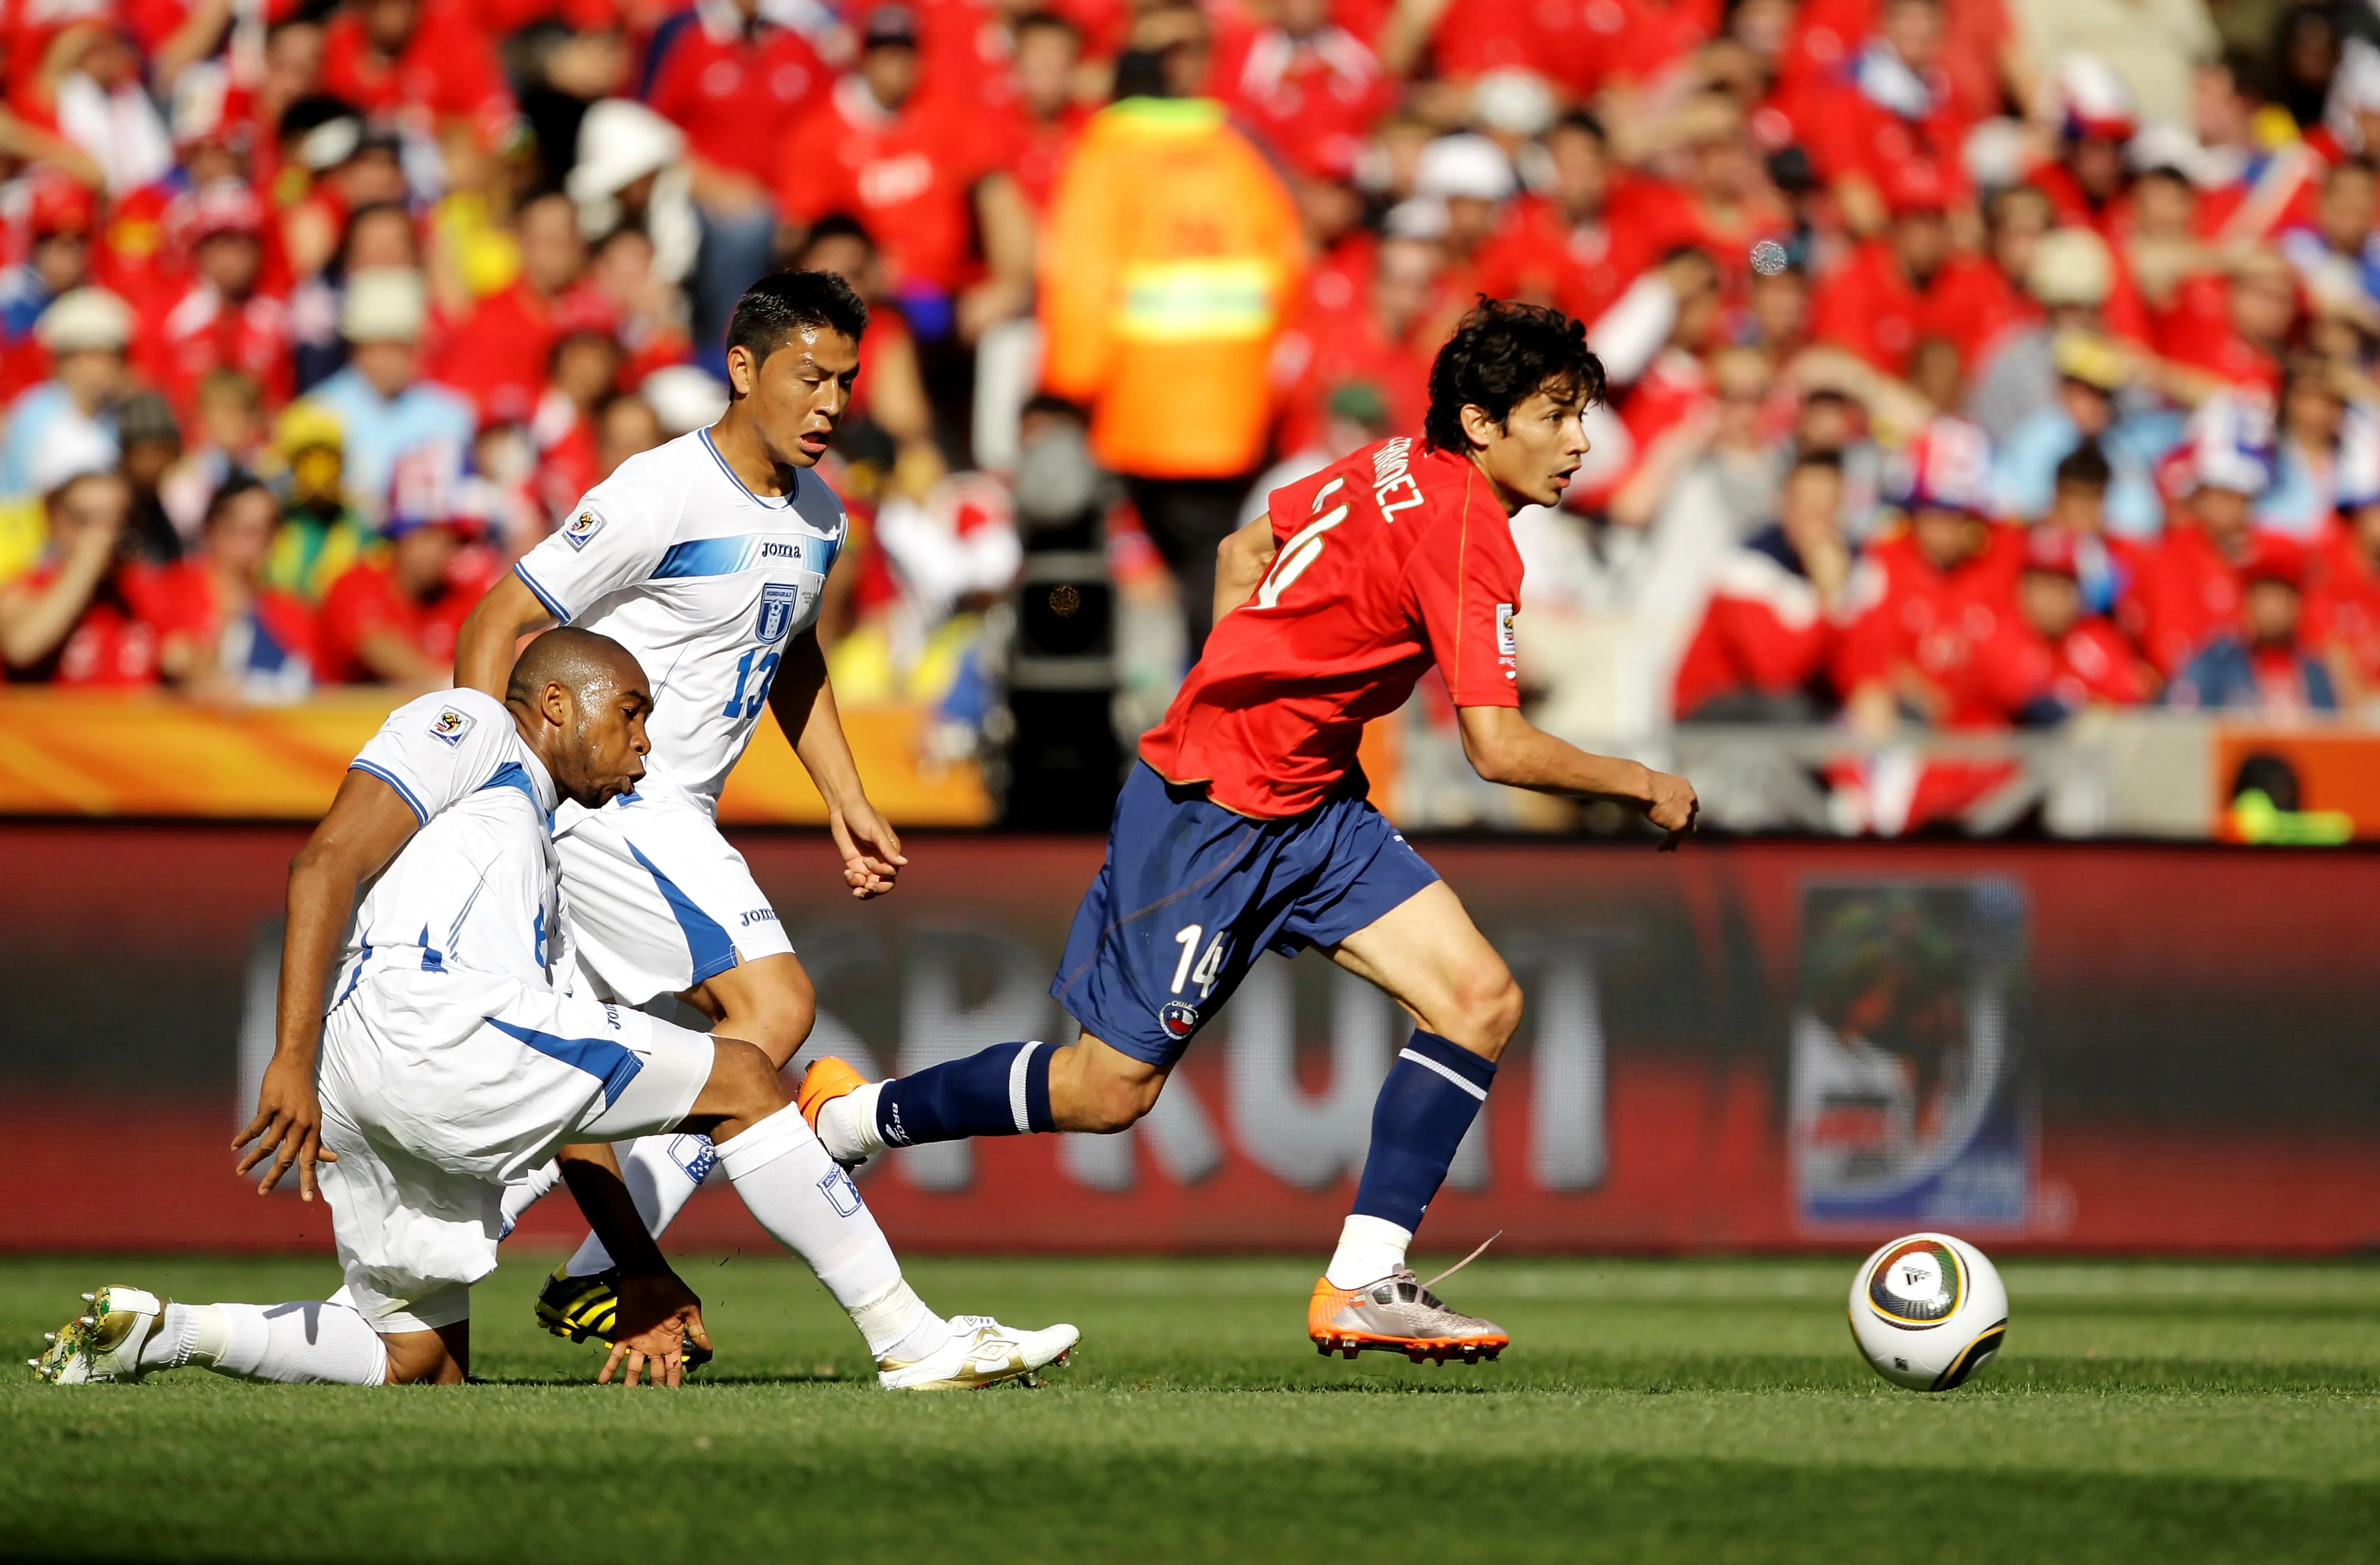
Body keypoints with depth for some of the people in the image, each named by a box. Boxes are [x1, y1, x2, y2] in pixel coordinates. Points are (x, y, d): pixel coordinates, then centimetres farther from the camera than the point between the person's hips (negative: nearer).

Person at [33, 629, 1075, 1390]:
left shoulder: (538, 874, 37)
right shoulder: (469, 728, 11)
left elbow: (565, 1111, 33)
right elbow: (327, 865, -5)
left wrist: (642, 1273, 26)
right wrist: (294, 1063, -16)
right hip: (421, 1023, -10)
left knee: (422, 1359, 20)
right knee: (741, 1081, -2)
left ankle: (159, 1332, 11)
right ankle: (912, 1341, -2)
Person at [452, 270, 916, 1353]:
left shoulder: (818, 515, 11)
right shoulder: (660, 495, -16)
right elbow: (498, 624, -14)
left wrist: (847, 804, 23)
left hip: (667, 815, 9)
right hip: (601, 805, -9)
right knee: (774, 1004, -19)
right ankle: (602, 1278, -18)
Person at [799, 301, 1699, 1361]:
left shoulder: (1400, 470, 6)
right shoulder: (1466, 532, -22)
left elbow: (1245, 551, 19)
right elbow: (1498, 748, -26)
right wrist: (1641, 786, -13)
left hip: (1311, 808, 10)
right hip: (1213, 811, -10)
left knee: (1481, 1001, -4)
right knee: (1109, 1089, 0)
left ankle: (1364, 1285, -4)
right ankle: (847, 1119, 21)